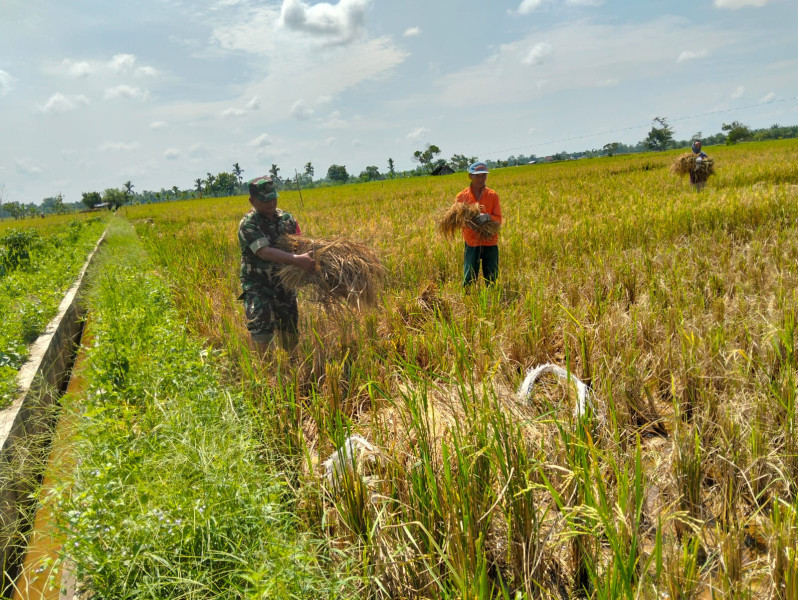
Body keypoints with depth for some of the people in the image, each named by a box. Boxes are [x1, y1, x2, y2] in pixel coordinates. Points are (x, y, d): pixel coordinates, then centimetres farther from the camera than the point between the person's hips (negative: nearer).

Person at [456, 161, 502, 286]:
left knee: (491, 278, 4)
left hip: (490, 243, 1)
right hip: (471, 243, -1)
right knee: (469, 278, -3)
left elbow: (499, 219, 1)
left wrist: (487, 217, -20)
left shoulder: (493, 196, 2)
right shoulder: (462, 197, 1)